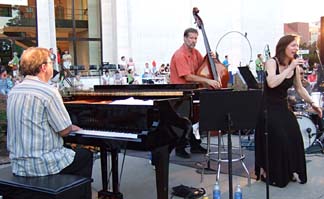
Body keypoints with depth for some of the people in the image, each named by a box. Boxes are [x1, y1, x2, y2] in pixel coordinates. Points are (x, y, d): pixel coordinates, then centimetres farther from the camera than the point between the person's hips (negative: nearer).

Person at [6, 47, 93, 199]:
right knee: (86, 156, 17)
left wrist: (67, 126, 15)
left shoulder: (13, 91, 5)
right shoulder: (49, 92, -18)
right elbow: (64, 130, -16)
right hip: (42, 165, -8)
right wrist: (72, 128, 8)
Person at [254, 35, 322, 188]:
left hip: (283, 107, 6)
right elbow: (272, 83, -31)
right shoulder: (271, 62, -13)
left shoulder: (295, 67, 2)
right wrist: (289, 68, -28)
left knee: (294, 137, -7)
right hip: (268, 108, -5)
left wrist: (312, 103, 14)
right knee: (277, 139, -14)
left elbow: (299, 88, 17)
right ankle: (272, 174, 5)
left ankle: (292, 172, 12)